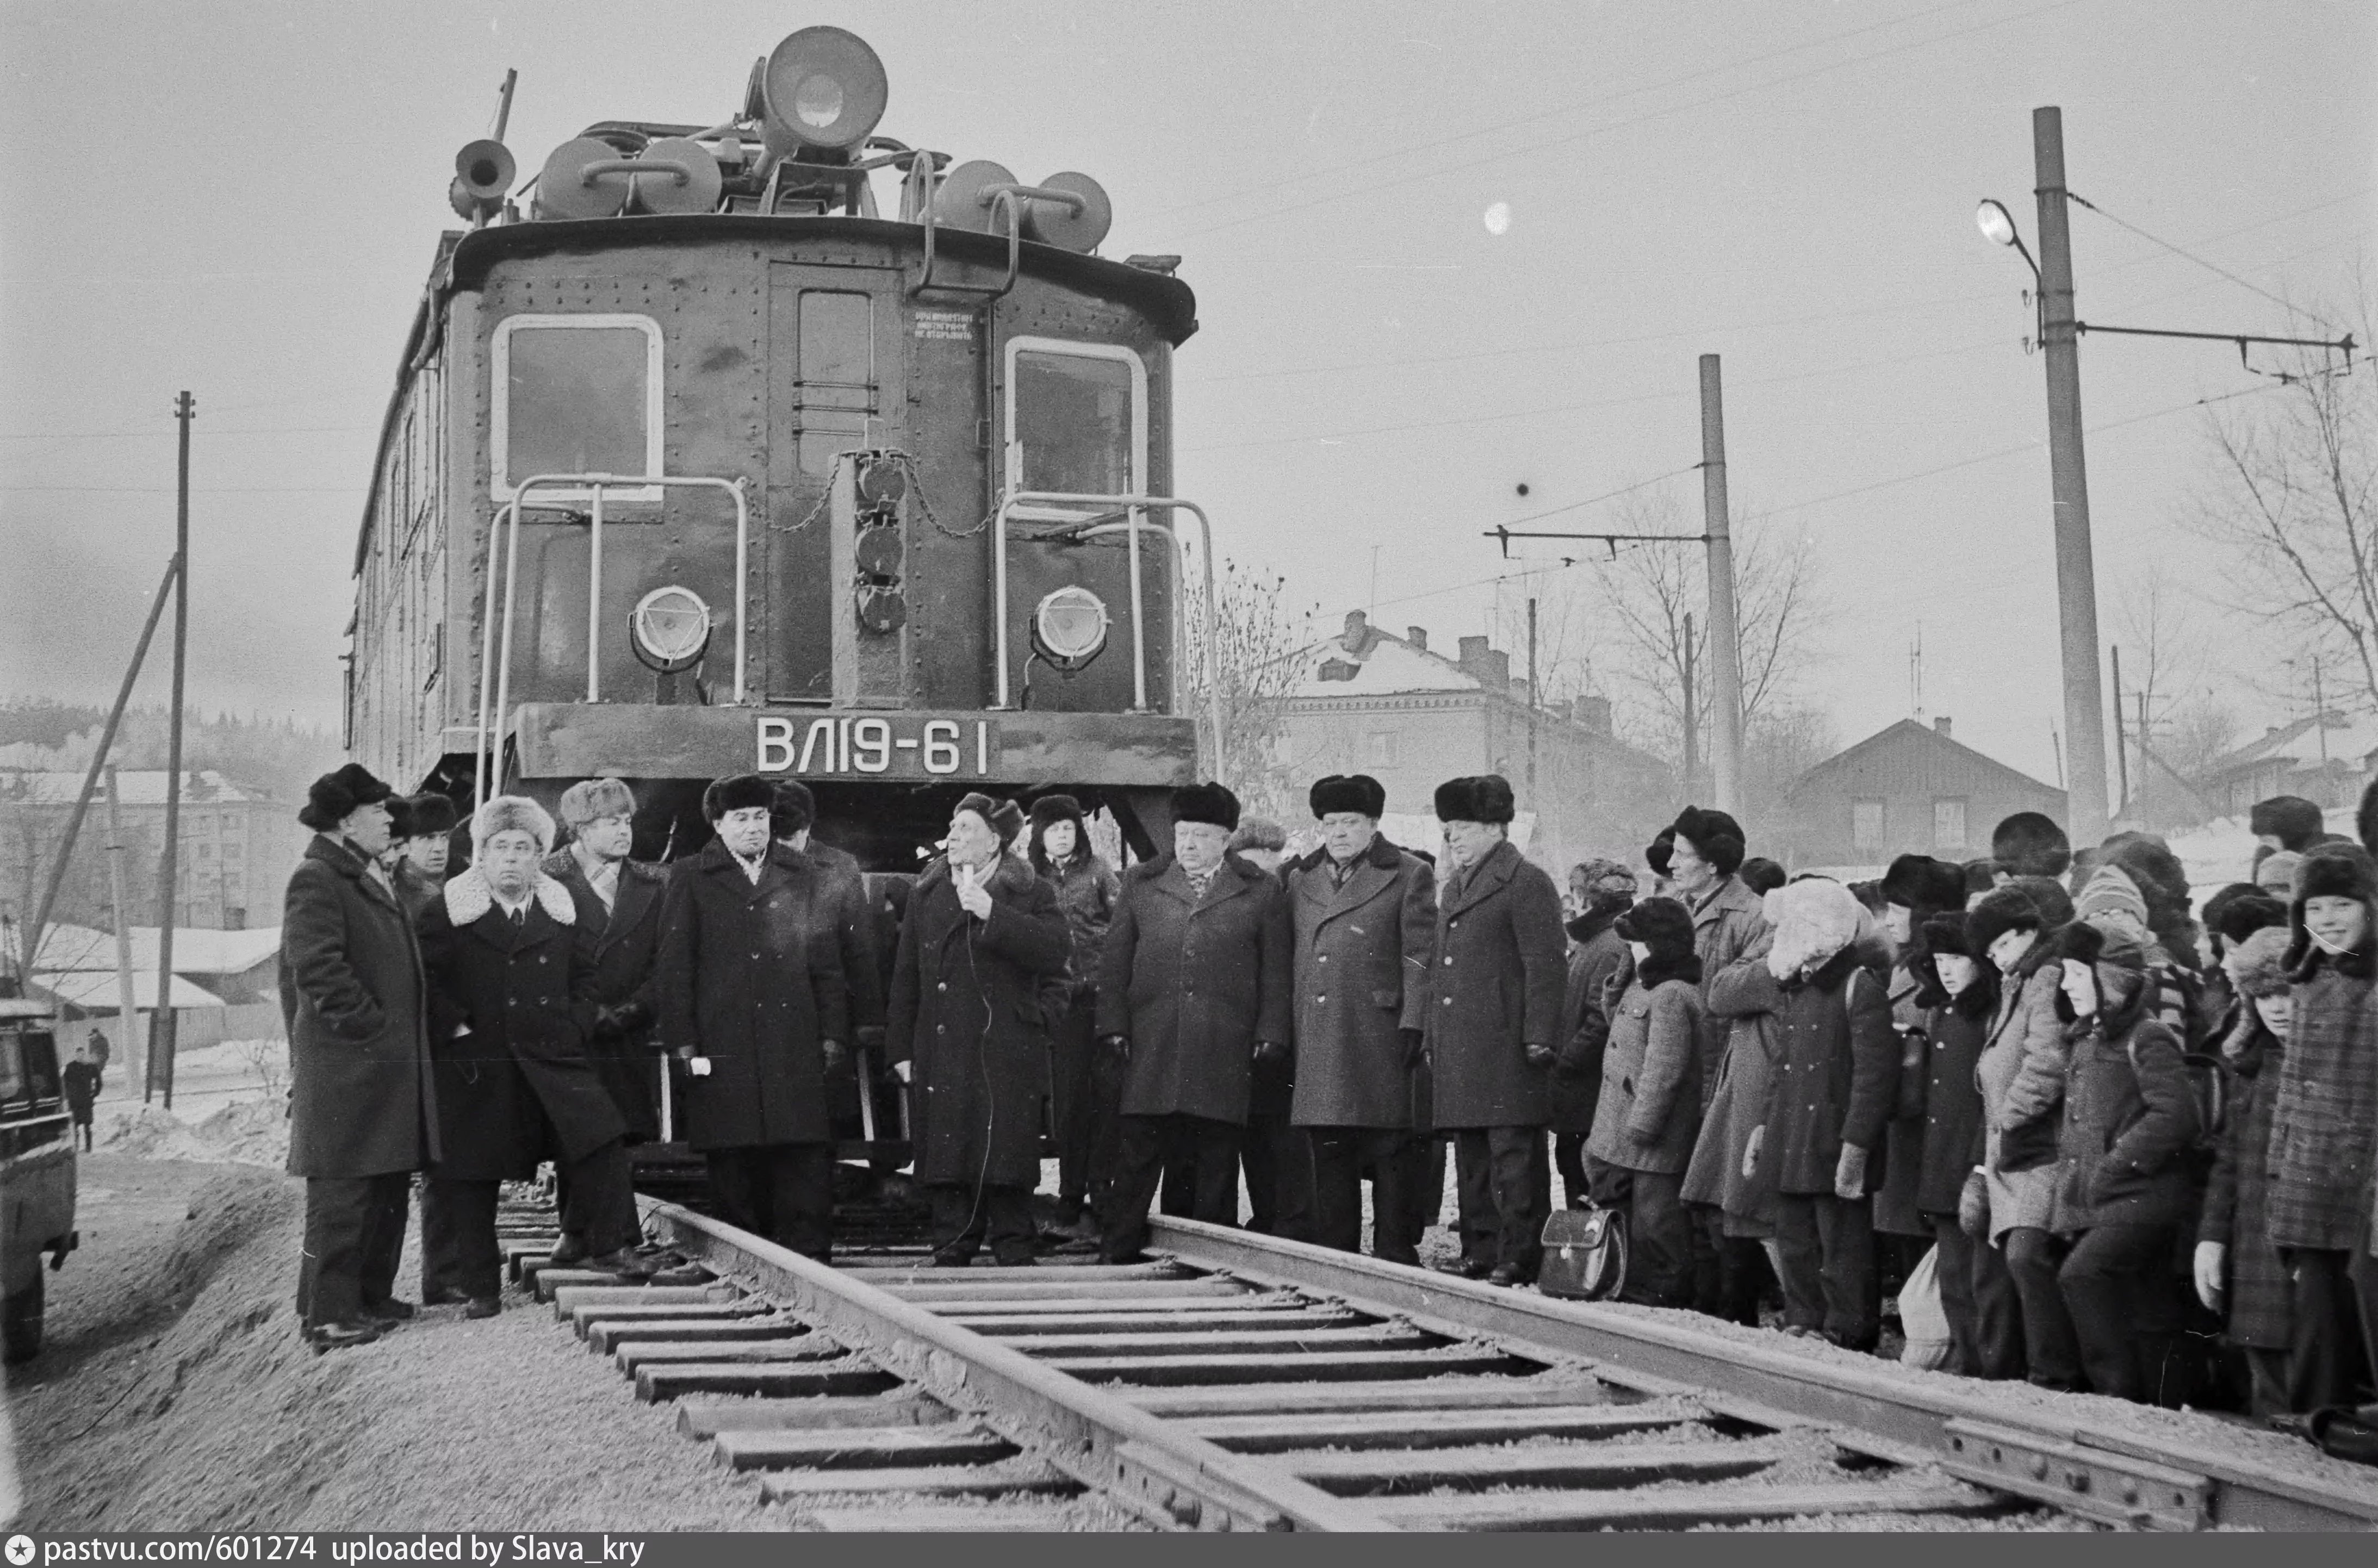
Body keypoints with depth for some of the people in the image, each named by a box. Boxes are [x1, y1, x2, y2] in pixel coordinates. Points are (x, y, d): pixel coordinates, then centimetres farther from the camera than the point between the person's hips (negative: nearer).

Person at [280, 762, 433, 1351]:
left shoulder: (372, 878, 19)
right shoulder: (316, 880, -12)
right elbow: (317, 969, -21)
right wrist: (373, 1028, -18)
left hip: (392, 1065, 10)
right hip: (345, 1067, -10)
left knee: (389, 1187, 14)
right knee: (341, 1194, -5)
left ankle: (371, 1296, 24)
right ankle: (327, 1314, 1)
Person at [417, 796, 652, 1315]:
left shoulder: (561, 912, 10)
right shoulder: (448, 912, 0)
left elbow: (585, 975, 17)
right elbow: (422, 979, -3)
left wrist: (576, 1026, 5)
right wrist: (454, 1025, -10)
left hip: (552, 1058, 2)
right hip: (475, 1067, -2)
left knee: (600, 1141, -10)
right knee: (468, 1174, 2)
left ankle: (609, 1246, 3)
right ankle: (476, 1285, 12)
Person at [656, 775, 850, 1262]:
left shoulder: (804, 877, 13)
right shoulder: (690, 881, 8)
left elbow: (828, 962, 11)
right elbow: (674, 966, 5)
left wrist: (833, 1034, 4)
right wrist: (683, 1041, -2)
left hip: (796, 1044, 1)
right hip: (723, 1048, -1)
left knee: (808, 1158, -6)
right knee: (732, 1166, 2)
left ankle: (807, 1257, -3)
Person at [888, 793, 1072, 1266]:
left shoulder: (1030, 893, 2)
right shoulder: (926, 893, 14)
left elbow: (1058, 951, -15)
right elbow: (907, 975, 15)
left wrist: (993, 914, -19)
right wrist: (901, 1048, 10)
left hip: (1007, 1054, -3)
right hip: (942, 1057, 3)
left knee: (1006, 1161, -3)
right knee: (946, 1157, 2)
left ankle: (1013, 1254, 8)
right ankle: (952, 1254, 11)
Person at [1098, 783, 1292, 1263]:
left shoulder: (1262, 893, 8)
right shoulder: (1141, 885, 12)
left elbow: (1275, 973, 6)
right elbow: (1114, 962, 11)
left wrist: (1269, 1035, -1)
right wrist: (1114, 1025, 2)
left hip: (1226, 1052, -1)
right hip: (1151, 1048, 1)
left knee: (1217, 1160, 3)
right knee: (1139, 1153, 1)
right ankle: (1119, 1251, 6)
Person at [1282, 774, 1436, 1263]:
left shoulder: (1409, 876, 3)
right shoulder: (1301, 878, 17)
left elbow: (1419, 959, -3)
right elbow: (1290, 956, 18)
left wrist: (1412, 1024, -11)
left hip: (1380, 1035, -4)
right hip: (1317, 1037, 4)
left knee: (1389, 1151, -2)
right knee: (1328, 1150, 7)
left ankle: (1395, 1255, 4)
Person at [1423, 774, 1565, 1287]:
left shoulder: (1527, 884, -7)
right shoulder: (1454, 887, 21)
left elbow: (1547, 967, -13)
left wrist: (1540, 1038, -18)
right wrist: (1432, 1039, 19)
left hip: (1505, 1047, -9)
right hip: (1458, 1050, 9)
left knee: (1514, 1154, -6)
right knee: (1470, 1154, 12)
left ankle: (1521, 1258, -3)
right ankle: (1480, 1251, 20)